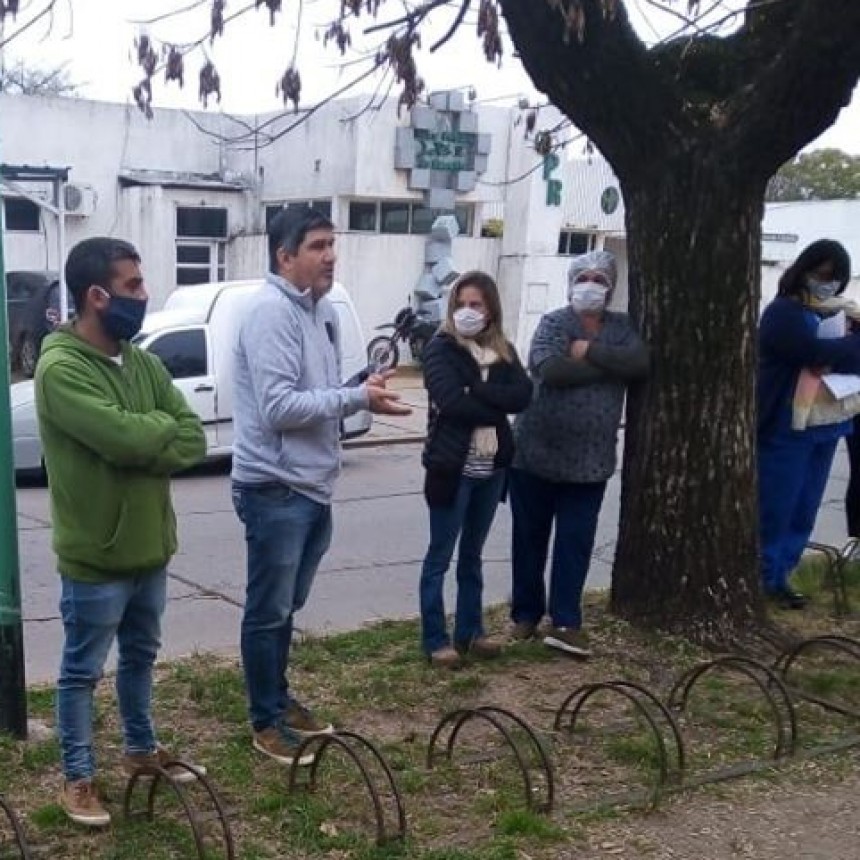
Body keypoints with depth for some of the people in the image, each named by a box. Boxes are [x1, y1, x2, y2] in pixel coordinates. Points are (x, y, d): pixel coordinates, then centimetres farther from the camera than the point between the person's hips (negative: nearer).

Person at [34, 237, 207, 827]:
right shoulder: (60, 368, -19)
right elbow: (123, 436, -30)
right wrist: (163, 425, -9)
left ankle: (142, 748, 40)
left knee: (141, 656, 22)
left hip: (150, 546, 7)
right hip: (95, 556, -7)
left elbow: (193, 441, -1)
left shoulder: (144, 363, 6)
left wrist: (146, 446, -18)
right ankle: (78, 776, 24)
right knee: (82, 671, 9)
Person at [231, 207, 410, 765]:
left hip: (313, 487, 9)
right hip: (275, 489, -9)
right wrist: (357, 398, -22)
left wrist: (360, 395, 0)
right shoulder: (271, 312, -17)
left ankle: (279, 699, 35)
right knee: (269, 612, 4)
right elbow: (279, 407, -25)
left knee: (288, 607, 20)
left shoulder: (322, 310, 11)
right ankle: (266, 723, 16)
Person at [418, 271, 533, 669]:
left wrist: (476, 390, -17)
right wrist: (495, 408, -11)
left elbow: (523, 395, -8)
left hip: (491, 468, 5)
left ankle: (469, 632, 27)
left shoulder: (503, 351, 9)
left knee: (472, 556, 16)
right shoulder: (440, 349, -6)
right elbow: (451, 401, -21)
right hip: (452, 468, -5)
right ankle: (435, 641, 11)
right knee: (440, 556, 3)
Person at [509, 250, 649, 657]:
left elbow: (642, 362, -12)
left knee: (576, 543, 3)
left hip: (589, 459, 2)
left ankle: (565, 622, 11)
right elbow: (550, 369, -22)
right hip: (536, 454, -2)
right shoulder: (553, 323, -4)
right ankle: (526, 614, 23)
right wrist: (611, 366, -13)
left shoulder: (622, 326, 7)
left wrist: (592, 352, -17)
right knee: (530, 539, 9)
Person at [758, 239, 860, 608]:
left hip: (825, 426, 7)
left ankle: (777, 577, 21)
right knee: (774, 509, -2)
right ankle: (762, 581, 10)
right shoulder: (785, 312, -11)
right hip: (786, 428, -7)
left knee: (804, 512, 11)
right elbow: (821, 353, -23)